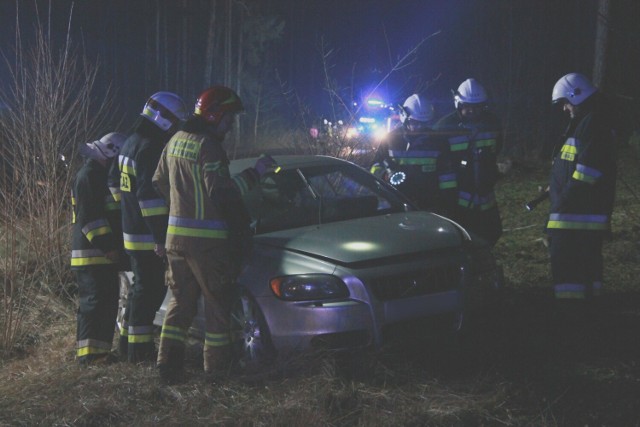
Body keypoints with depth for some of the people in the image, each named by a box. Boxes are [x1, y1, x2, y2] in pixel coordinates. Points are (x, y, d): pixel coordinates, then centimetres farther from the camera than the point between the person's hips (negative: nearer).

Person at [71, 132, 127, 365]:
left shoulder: (103, 175, 22)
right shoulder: (88, 176, -12)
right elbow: (88, 217, -20)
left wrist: (114, 246, 23)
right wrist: (107, 246, -22)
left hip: (105, 253, 10)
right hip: (91, 253, -10)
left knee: (108, 302, 10)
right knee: (94, 301, -13)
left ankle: (101, 350, 14)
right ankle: (89, 352, -15)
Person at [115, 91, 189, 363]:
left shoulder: (132, 143, 15)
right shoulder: (150, 148, -19)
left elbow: (116, 185, 24)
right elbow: (150, 195, -25)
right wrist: (161, 236, -25)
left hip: (132, 231, 10)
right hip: (148, 236, -10)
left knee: (142, 287, 19)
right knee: (150, 289, -4)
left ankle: (128, 342, 27)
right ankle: (140, 350, -1)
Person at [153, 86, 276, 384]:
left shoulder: (176, 141, 13)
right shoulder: (208, 147, -15)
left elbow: (159, 183, 21)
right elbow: (221, 191, -22)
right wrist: (255, 173, -17)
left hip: (175, 235, 8)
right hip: (206, 239, -8)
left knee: (181, 301, 12)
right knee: (217, 302, 4)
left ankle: (168, 362, 5)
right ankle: (216, 364, 9)